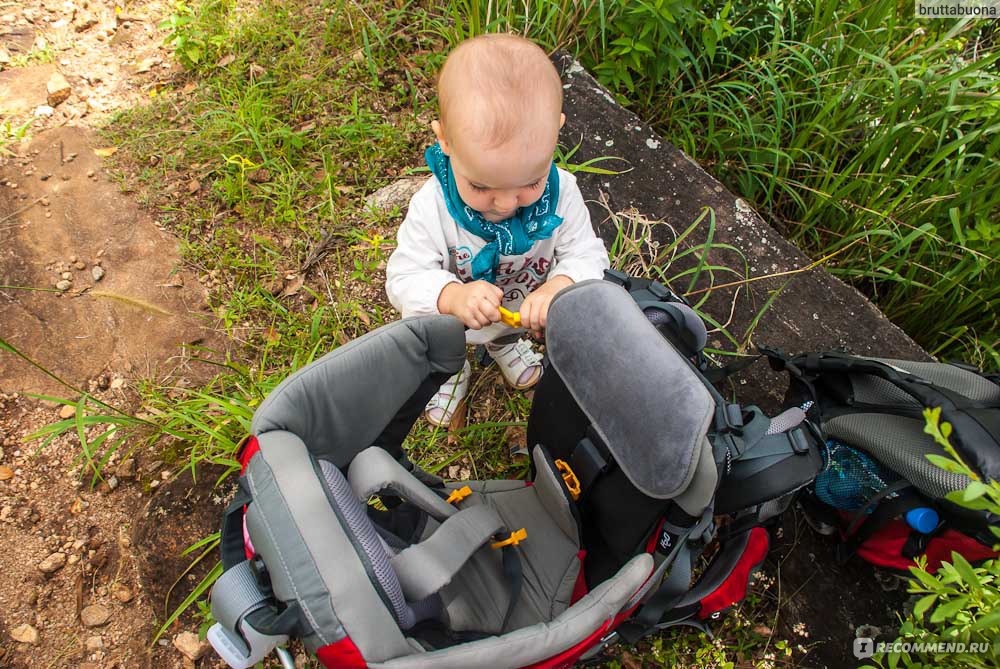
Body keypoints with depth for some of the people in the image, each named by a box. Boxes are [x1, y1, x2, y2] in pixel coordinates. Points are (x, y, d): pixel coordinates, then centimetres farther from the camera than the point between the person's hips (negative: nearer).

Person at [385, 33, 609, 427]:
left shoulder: (560, 192, -29)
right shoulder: (432, 207, -36)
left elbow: (585, 254, -25)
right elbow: (405, 279, -33)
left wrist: (560, 287, -50)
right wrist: (452, 296, -57)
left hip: (522, 311, 3)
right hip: (451, 322, -2)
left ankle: (505, 343, 59)